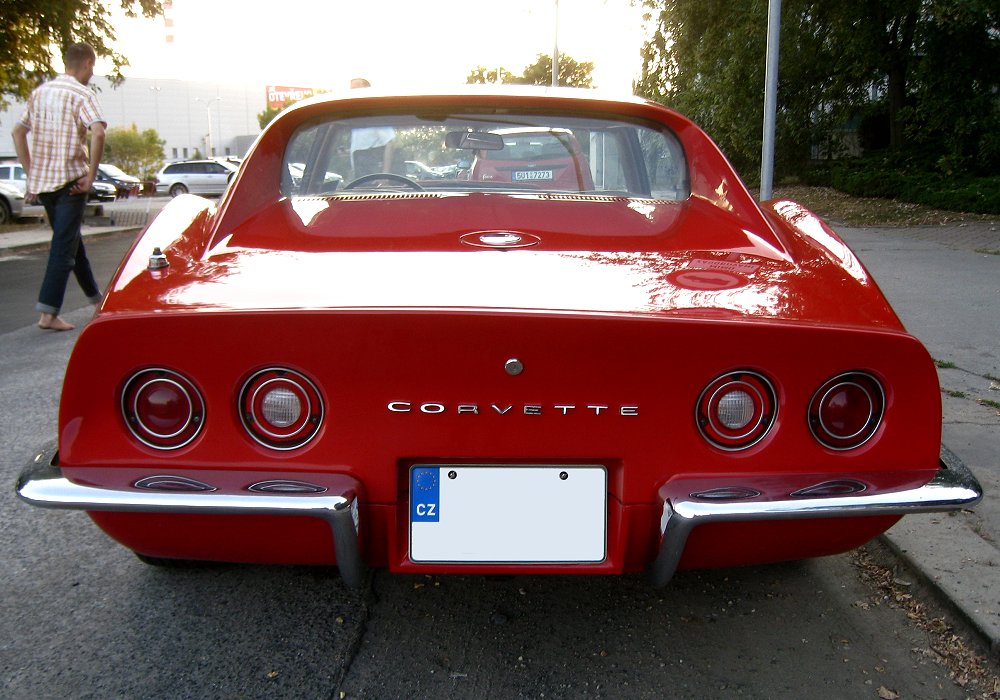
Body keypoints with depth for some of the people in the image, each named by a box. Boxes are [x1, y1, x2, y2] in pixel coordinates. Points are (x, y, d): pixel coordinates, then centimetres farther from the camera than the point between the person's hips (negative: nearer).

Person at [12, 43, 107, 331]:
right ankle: (48, 313, -9)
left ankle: (95, 297, 33)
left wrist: (31, 172, 17)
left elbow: (18, 132, 17)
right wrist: (91, 176, -18)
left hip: (41, 182, 7)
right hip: (70, 181, -7)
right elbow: (97, 133, -24)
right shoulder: (81, 94, -8)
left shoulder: (40, 92, 14)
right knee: (64, 247, -5)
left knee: (71, 240, 20)